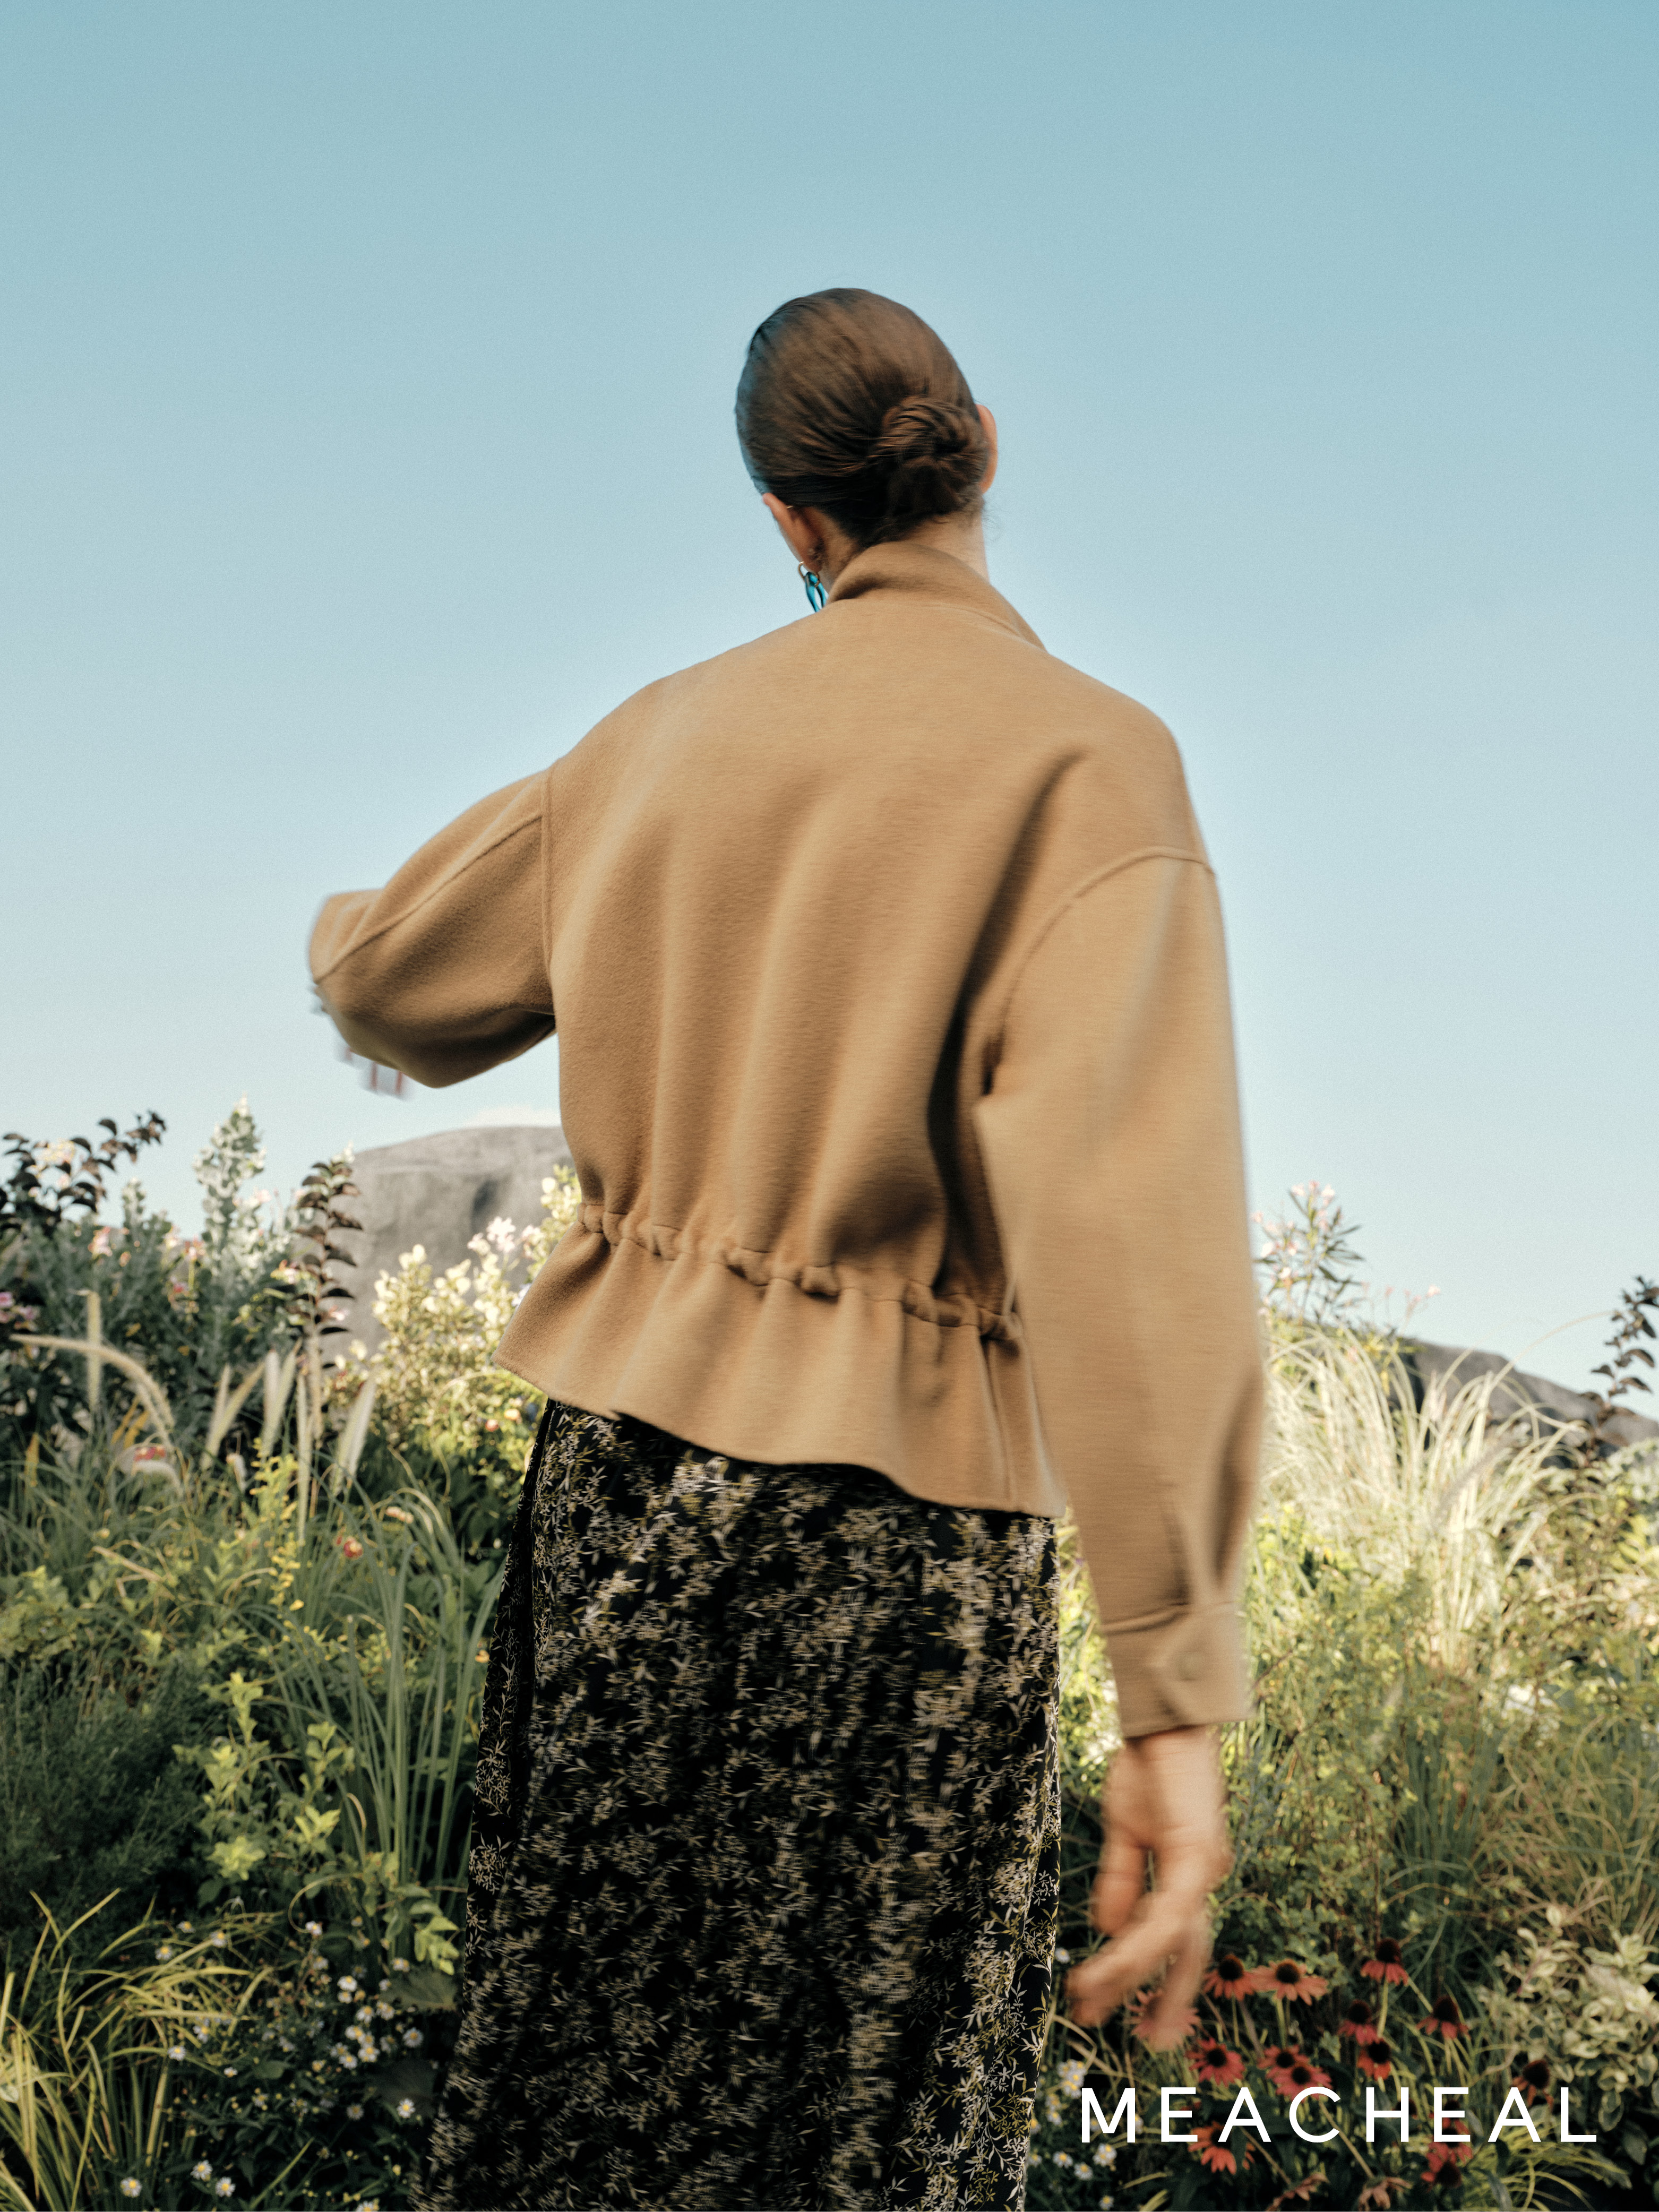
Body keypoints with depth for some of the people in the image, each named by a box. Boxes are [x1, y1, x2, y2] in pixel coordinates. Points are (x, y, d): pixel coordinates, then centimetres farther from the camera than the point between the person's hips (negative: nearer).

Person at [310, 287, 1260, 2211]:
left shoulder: (672, 730, 5)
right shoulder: (1082, 757, -10)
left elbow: (387, 980, 16)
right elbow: (1122, 1207, -22)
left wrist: (352, 937, 42)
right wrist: (1175, 1704, -25)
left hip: (620, 1453, 5)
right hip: (895, 1503, -5)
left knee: (594, 2058, 18)